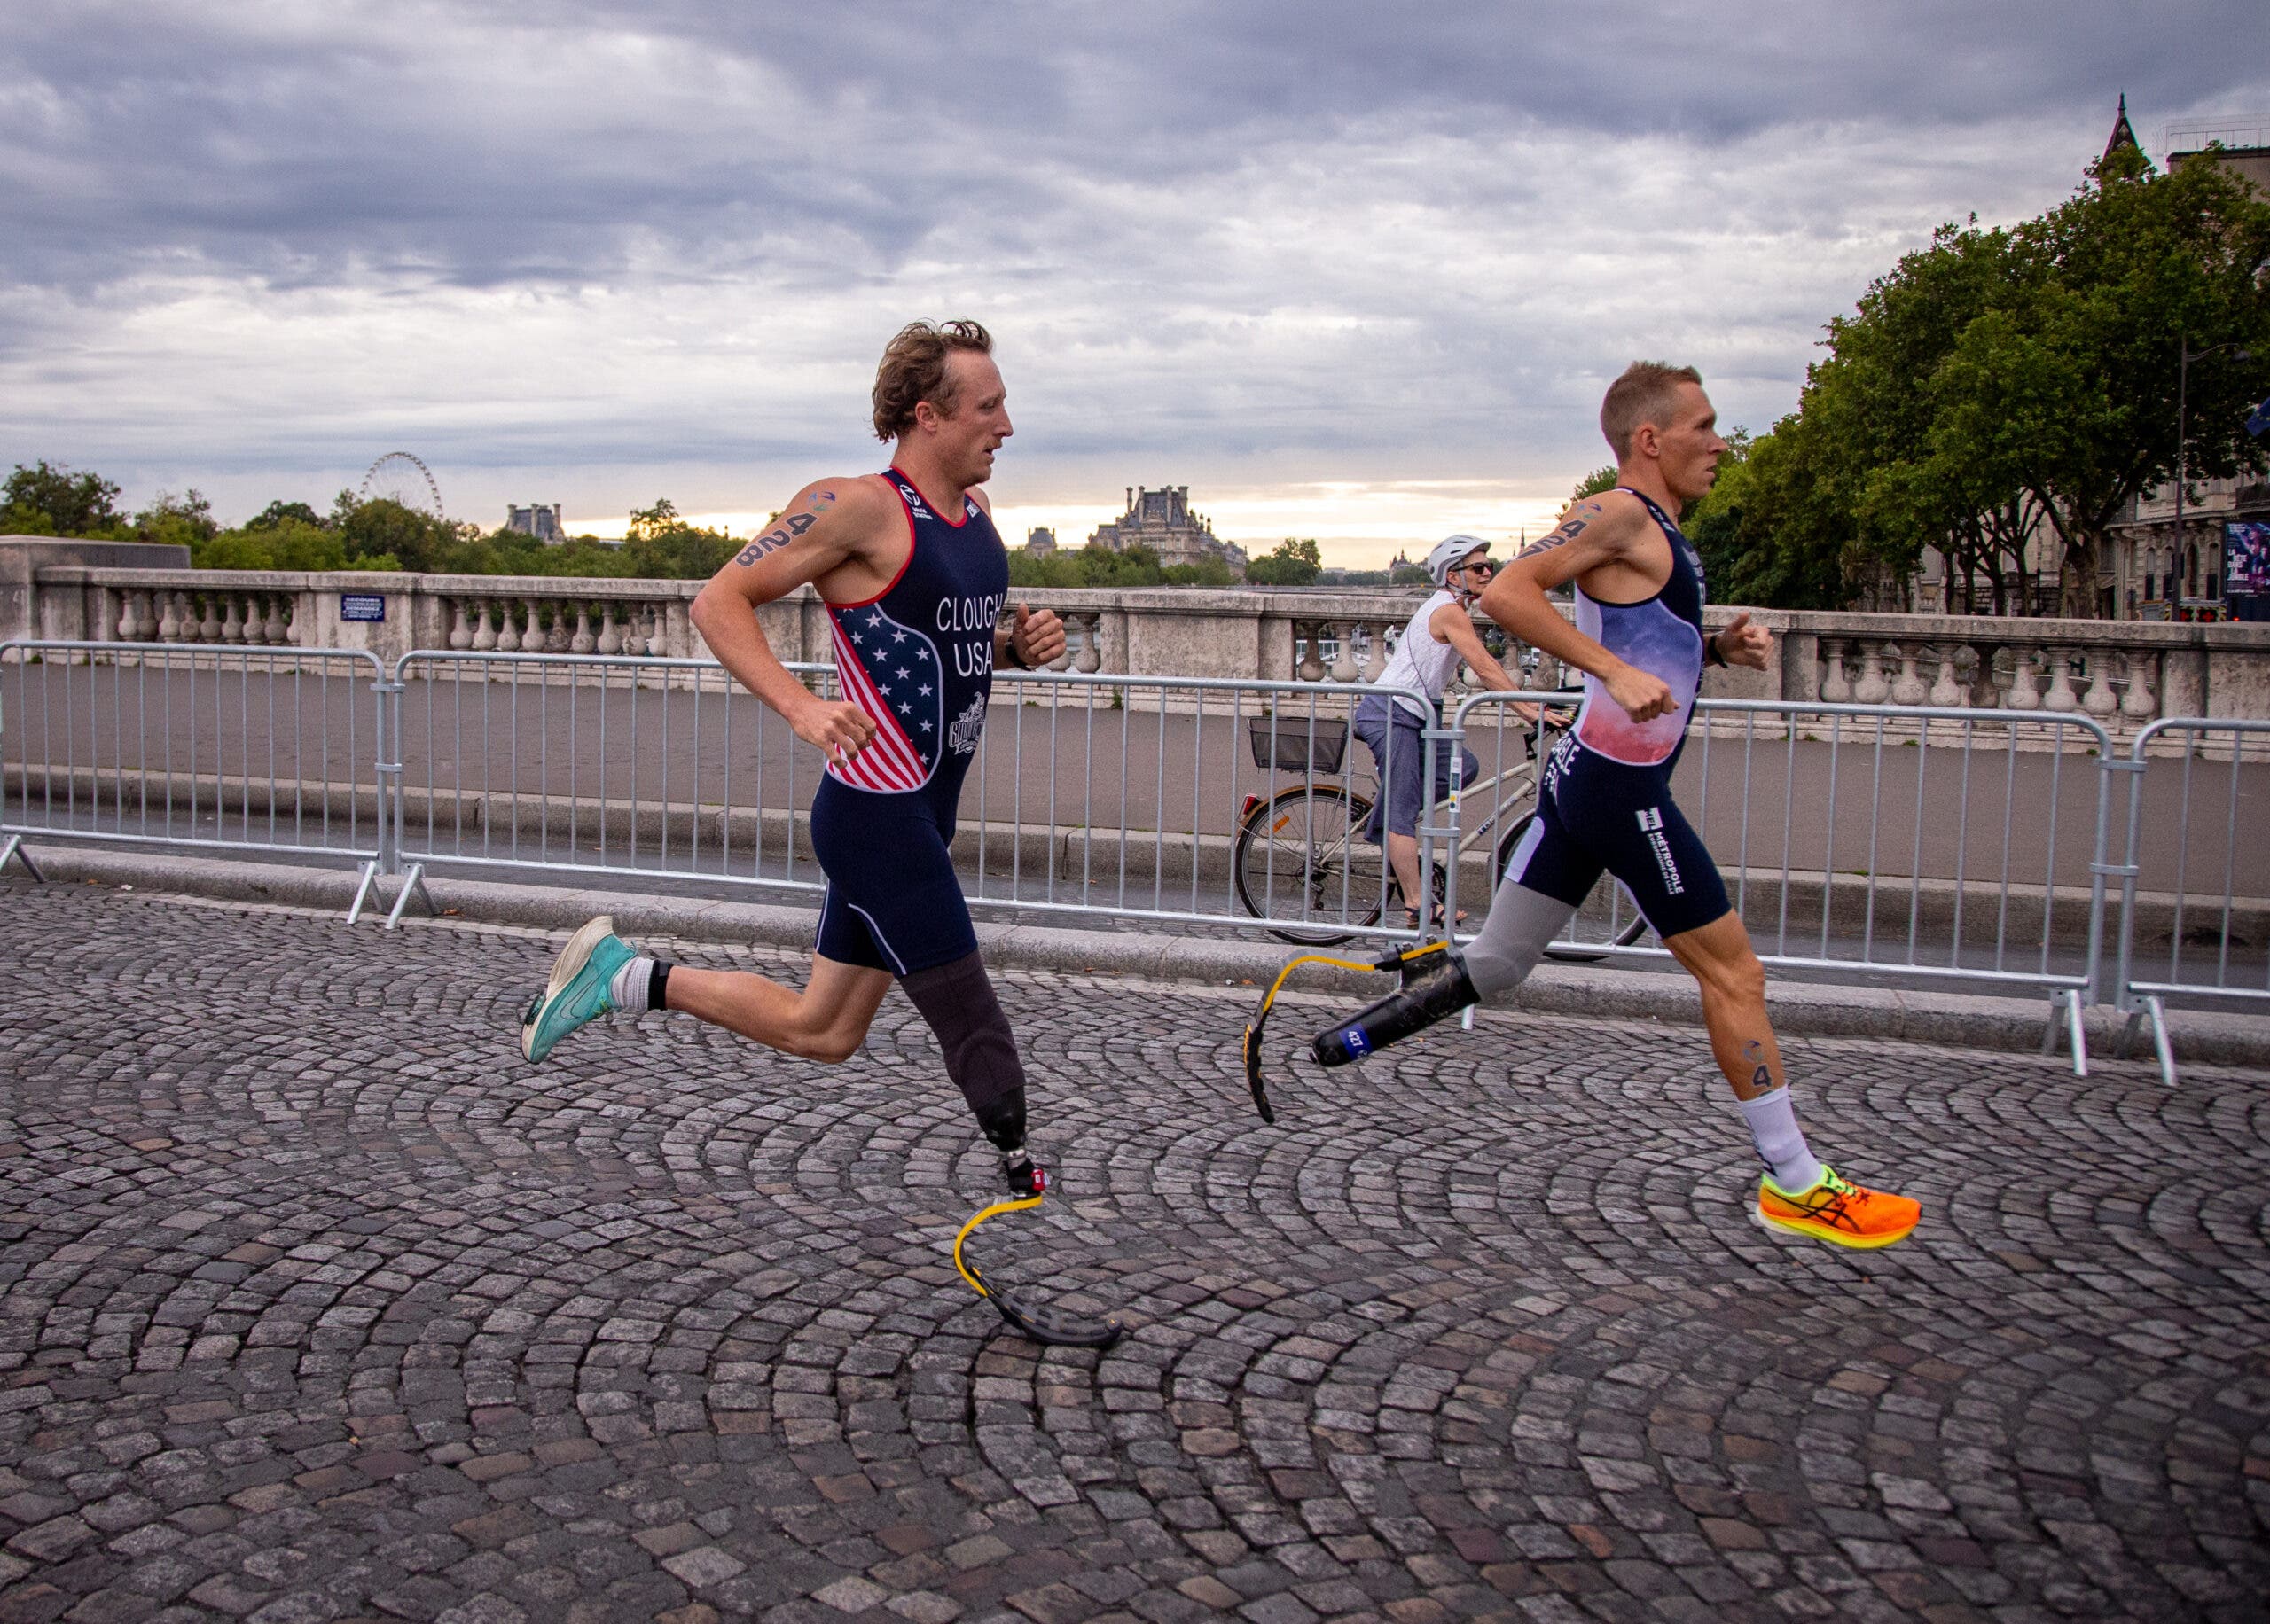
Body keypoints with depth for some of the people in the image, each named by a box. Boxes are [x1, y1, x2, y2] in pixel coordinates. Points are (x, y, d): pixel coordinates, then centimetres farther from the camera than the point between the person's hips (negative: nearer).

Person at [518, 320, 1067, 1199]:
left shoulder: (975, 515, 12)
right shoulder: (858, 507, -14)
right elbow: (718, 603, -15)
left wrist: (1019, 644, 5)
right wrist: (802, 707, -29)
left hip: (920, 816, 9)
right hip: (876, 817, -9)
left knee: (820, 1031, 16)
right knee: (971, 1020, -3)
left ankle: (628, 977, 24)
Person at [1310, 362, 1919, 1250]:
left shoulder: (1657, 532, 17)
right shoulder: (1620, 515, -13)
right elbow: (1506, 593, -24)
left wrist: (1721, 646, 10)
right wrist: (1616, 670, -28)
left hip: (1586, 777, 10)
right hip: (1621, 787, -10)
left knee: (1494, 962, 12)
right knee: (1733, 974, 1)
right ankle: (1794, 1185, 12)